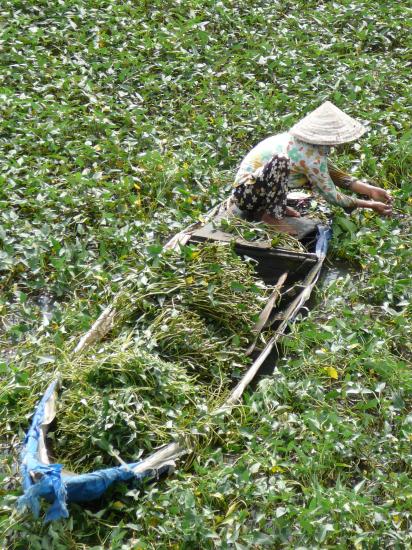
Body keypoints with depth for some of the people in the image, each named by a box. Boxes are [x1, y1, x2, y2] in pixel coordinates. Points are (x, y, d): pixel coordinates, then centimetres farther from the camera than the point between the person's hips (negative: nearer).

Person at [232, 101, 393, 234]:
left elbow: (333, 173, 10)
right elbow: (331, 195, -14)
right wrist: (370, 205, -6)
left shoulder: (310, 144, 1)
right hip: (246, 193, -9)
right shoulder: (312, 156, -24)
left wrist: (369, 190, 4)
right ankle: (272, 215, -11)